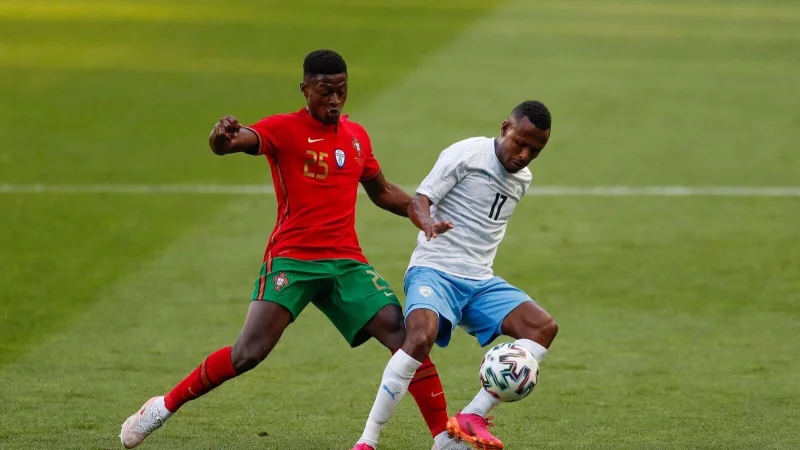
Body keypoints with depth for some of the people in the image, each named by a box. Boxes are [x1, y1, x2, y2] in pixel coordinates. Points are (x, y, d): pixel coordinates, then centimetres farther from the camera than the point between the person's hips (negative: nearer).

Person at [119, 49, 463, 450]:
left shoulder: (357, 136, 13)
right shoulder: (284, 129, -5)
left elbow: (381, 192, 29)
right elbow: (232, 143, -25)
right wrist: (223, 138, -49)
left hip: (346, 262, 5)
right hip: (292, 259, -5)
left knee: (405, 337, -11)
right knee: (249, 353, -17)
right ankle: (163, 408, 1)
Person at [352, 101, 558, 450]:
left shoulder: (522, 179, 13)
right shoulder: (466, 155, -7)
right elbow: (419, 201, -14)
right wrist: (428, 223, -34)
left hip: (480, 281, 7)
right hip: (435, 270, -7)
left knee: (543, 327, -13)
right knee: (420, 337, -34)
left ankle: (473, 417, -18)